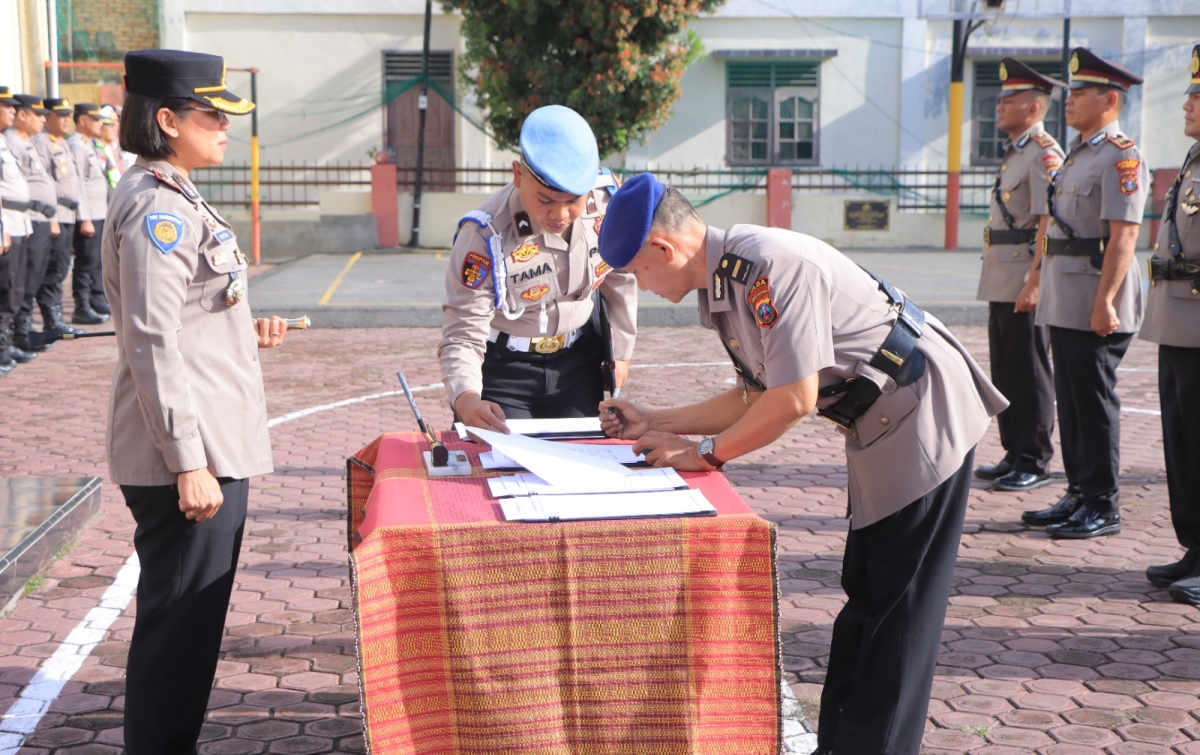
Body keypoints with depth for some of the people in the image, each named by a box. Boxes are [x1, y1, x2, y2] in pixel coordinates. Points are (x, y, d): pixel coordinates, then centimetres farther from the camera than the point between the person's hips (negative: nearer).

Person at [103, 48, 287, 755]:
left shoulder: (175, 199, 14)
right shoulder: (155, 210, -17)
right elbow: (152, 346, -21)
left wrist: (244, 331, 10)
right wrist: (187, 464, -22)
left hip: (213, 444, 10)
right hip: (188, 455, -10)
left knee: (191, 616, 18)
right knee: (179, 620, 0)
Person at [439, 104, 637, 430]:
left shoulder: (607, 196, -17)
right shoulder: (486, 236, -29)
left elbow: (619, 278, 3)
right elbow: (463, 334, -29)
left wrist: (620, 350, 11)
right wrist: (466, 399, -48)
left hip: (579, 362, 4)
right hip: (503, 365, -4)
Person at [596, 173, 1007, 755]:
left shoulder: (771, 264, -25)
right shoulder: (723, 282, 5)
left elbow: (795, 398, -27)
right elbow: (757, 397, 13)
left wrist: (705, 454, -15)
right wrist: (653, 424, 11)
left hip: (924, 413, -10)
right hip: (879, 430, 10)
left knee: (897, 606, -3)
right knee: (865, 597, 14)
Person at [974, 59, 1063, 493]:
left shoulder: (1044, 154, -13)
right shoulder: (1014, 153, 18)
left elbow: (1048, 225, -19)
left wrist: (1034, 283, -24)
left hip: (1024, 283, -10)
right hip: (1001, 284, 10)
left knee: (1029, 374, -3)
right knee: (1005, 372, 14)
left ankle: (1035, 463, 4)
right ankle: (1015, 455, 22)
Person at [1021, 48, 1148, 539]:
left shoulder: (1121, 157, -12)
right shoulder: (1079, 153, 17)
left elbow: (1123, 236, -19)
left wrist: (1103, 303, -24)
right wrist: (1046, 289, 21)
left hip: (1095, 308, -9)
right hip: (1065, 306, 9)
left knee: (1094, 404, -3)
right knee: (1071, 402, 13)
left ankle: (1103, 507, 5)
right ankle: (1079, 494, 22)